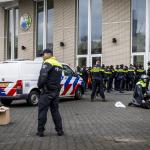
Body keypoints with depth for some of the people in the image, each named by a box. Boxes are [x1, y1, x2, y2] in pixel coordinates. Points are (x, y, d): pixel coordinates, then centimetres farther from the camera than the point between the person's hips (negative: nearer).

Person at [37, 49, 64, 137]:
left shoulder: (47, 63, -12)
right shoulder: (59, 64, 16)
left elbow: (43, 76, -22)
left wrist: (39, 86, -8)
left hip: (47, 91, -8)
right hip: (56, 91, 8)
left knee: (42, 111, 1)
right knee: (55, 111, 14)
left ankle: (40, 131, 5)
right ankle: (60, 130, 14)